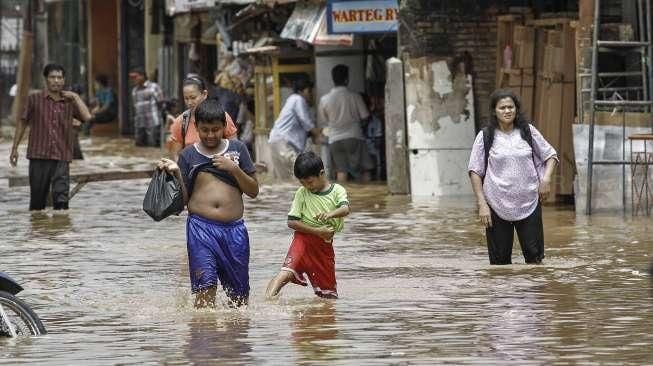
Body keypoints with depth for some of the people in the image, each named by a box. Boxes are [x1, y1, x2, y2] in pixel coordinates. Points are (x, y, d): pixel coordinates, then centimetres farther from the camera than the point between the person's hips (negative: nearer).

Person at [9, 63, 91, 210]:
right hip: (39, 157, 0)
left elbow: (87, 117, -7)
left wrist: (76, 97, -7)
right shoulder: (34, 99, 4)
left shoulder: (70, 102, 7)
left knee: (61, 199, -11)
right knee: (37, 199, 7)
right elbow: (23, 122, 10)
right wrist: (14, 148, 8)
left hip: (61, 159, 0)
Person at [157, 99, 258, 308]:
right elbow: (183, 200, 5)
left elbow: (253, 191, 7)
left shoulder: (237, 149, 9)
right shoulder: (188, 155, 7)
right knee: (205, 288, -14)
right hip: (201, 227, -1)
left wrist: (234, 169, -7)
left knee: (239, 295, 8)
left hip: (234, 228, 2)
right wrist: (175, 173, -10)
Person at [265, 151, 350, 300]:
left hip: (325, 245, 2)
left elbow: (345, 209, -19)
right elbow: (292, 222, -4)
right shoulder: (302, 193, 1)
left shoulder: (337, 190, 1)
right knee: (286, 273, -27)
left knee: (328, 292, 7)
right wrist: (317, 231, -15)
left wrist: (330, 214, -42)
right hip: (304, 239, -2)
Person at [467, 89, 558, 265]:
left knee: (534, 254, 0)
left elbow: (551, 155, 12)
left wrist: (546, 179, -5)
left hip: (529, 204, 1)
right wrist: (482, 204, -7)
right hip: (497, 206, -1)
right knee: (499, 258, 2)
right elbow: (475, 172, 0)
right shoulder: (485, 137, -1)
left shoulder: (528, 132, 4)